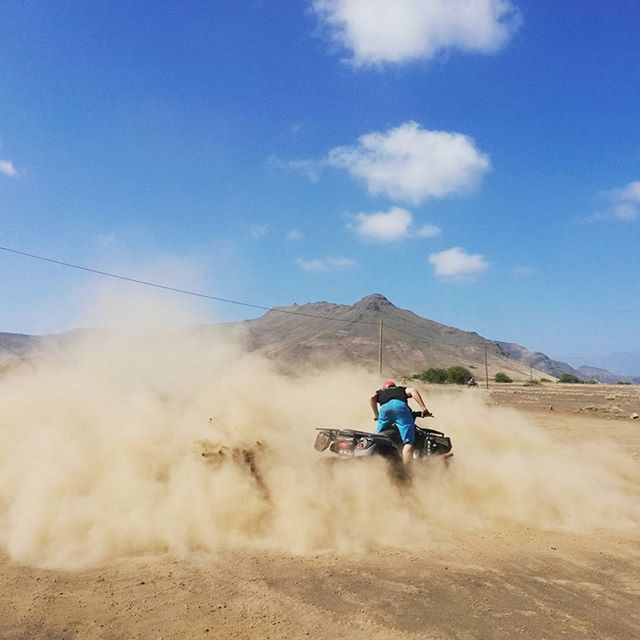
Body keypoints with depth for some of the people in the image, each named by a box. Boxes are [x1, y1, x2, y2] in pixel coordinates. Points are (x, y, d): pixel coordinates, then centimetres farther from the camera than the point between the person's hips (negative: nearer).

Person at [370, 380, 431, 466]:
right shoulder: (402, 389, 39)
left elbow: (372, 398, 18)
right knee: (408, 442, -7)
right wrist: (423, 408, 8)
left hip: (385, 408, 2)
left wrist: (376, 415, 26)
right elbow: (413, 391, 17)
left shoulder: (381, 392, 41)